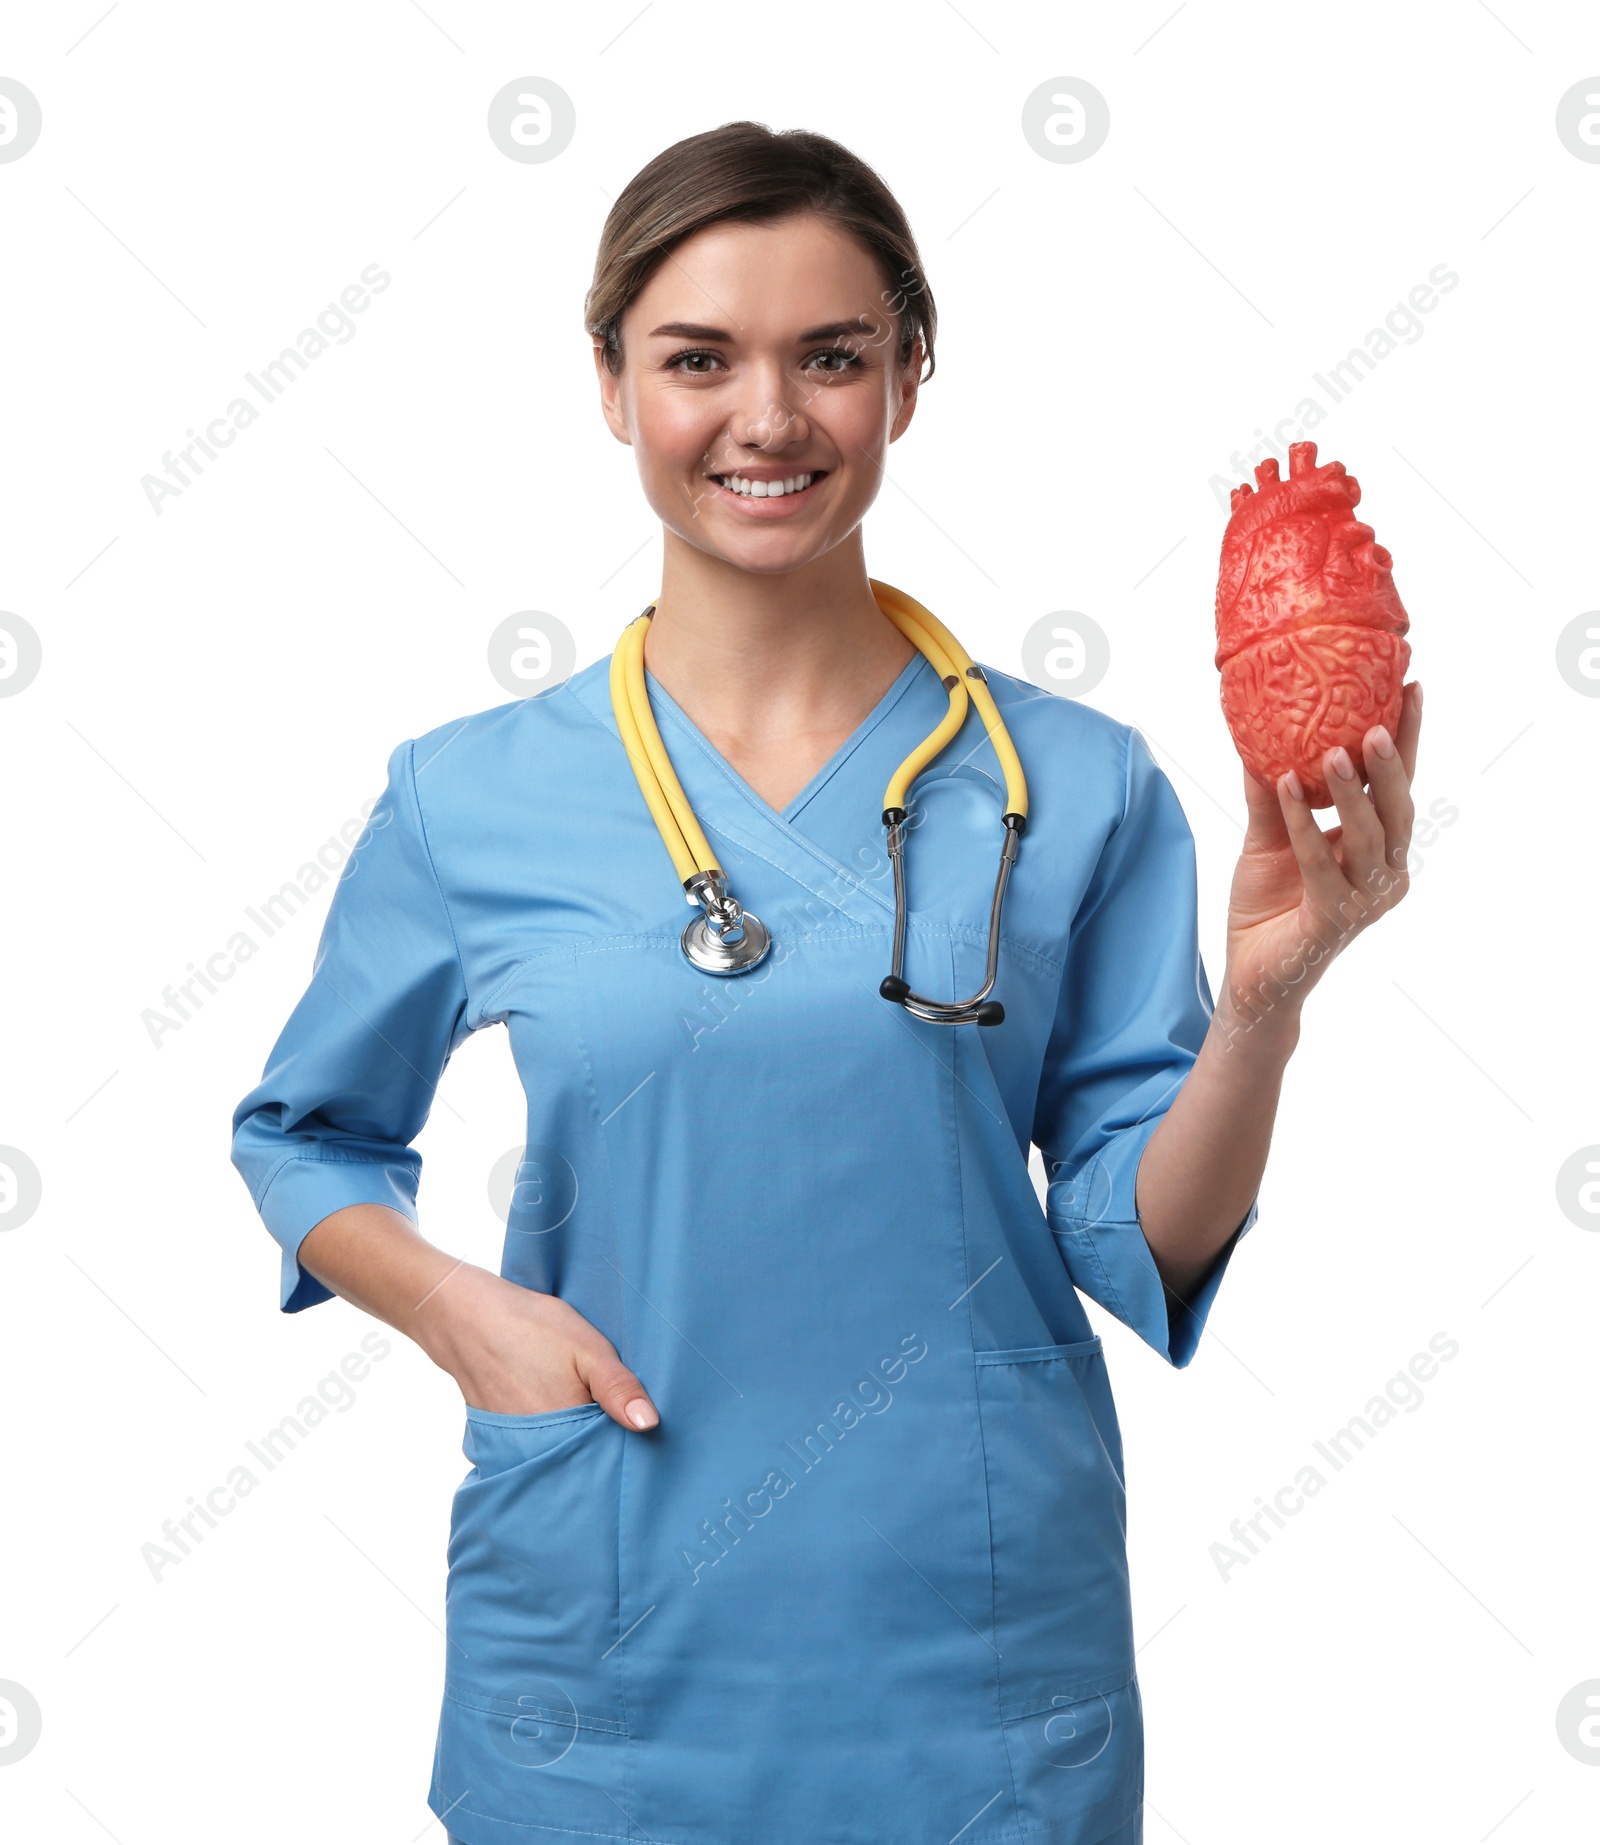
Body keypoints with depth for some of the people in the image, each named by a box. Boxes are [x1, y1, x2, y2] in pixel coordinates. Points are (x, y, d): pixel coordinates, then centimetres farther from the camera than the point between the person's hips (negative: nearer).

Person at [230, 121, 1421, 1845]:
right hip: (605, 1660, 0)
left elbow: (1145, 1247, -4)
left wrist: (1261, 998, -20)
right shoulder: (469, 800, -3)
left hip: (982, 1655, 0)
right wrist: (452, 1304, -7)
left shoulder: (1076, 787, -4)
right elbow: (302, 1136, 10)